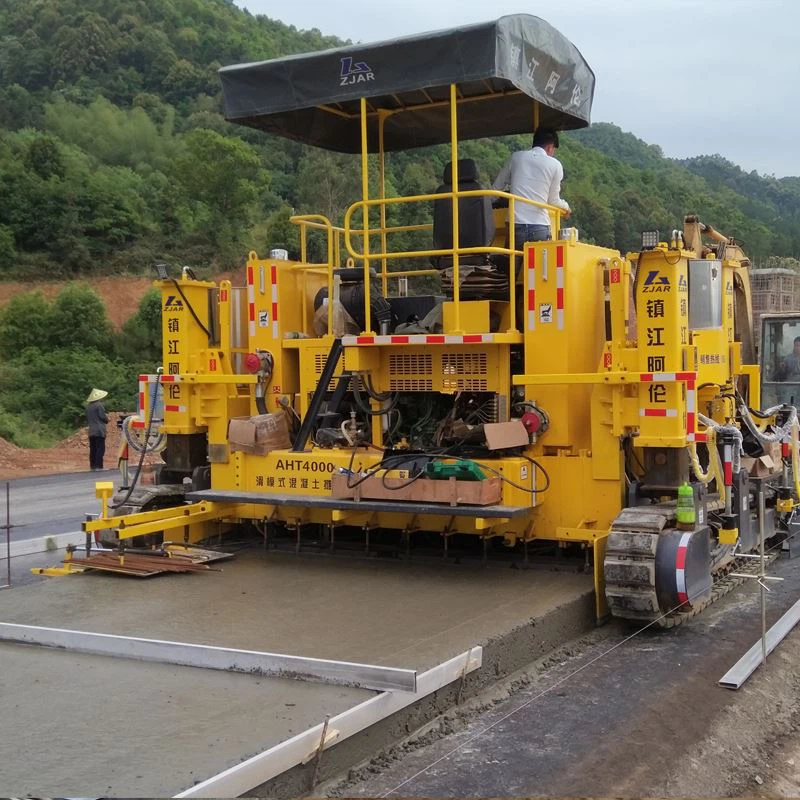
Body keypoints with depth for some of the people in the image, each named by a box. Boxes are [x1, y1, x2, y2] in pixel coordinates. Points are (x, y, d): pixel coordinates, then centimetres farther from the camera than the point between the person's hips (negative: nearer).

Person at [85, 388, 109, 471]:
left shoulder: (88, 406, 11)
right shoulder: (99, 405, -11)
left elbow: (87, 418, 15)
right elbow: (103, 416, -13)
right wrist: (107, 419, 7)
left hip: (91, 431, 7)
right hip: (99, 431, -7)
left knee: (93, 449, 9)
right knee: (100, 449, -5)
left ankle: (92, 466, 9)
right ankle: (98, 466, -11)